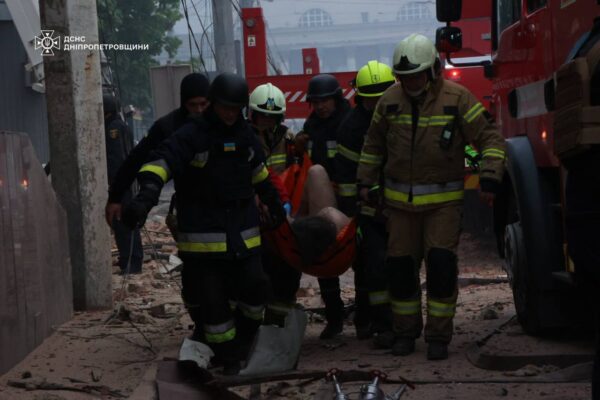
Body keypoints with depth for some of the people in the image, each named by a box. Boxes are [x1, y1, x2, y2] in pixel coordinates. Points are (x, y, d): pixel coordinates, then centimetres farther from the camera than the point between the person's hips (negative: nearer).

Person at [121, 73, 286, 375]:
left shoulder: (245, 135, 10)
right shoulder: (191, 136, -11)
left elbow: (258, 171, 27)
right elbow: (161, 162, -25)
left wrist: (274, 203, 35)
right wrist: (146, 196, -42)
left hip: (243, 233, 5)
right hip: (203, 236, -5)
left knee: (254, 288, 4)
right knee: (210, 299, -2)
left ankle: (244, 341, 29)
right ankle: (230, 360, 11)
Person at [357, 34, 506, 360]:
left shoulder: (457, 98, -9)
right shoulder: (390, 100, 2)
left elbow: (490, 140, -7)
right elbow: (373, 144, 17)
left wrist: (490, 179, -18)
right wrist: (365, 182, 13)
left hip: (444, 200, -3)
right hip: (400, 199, 3)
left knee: (441, 263, -10)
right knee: (400, 266, 4)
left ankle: (438, 336, 3)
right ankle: (405, 331, 20)